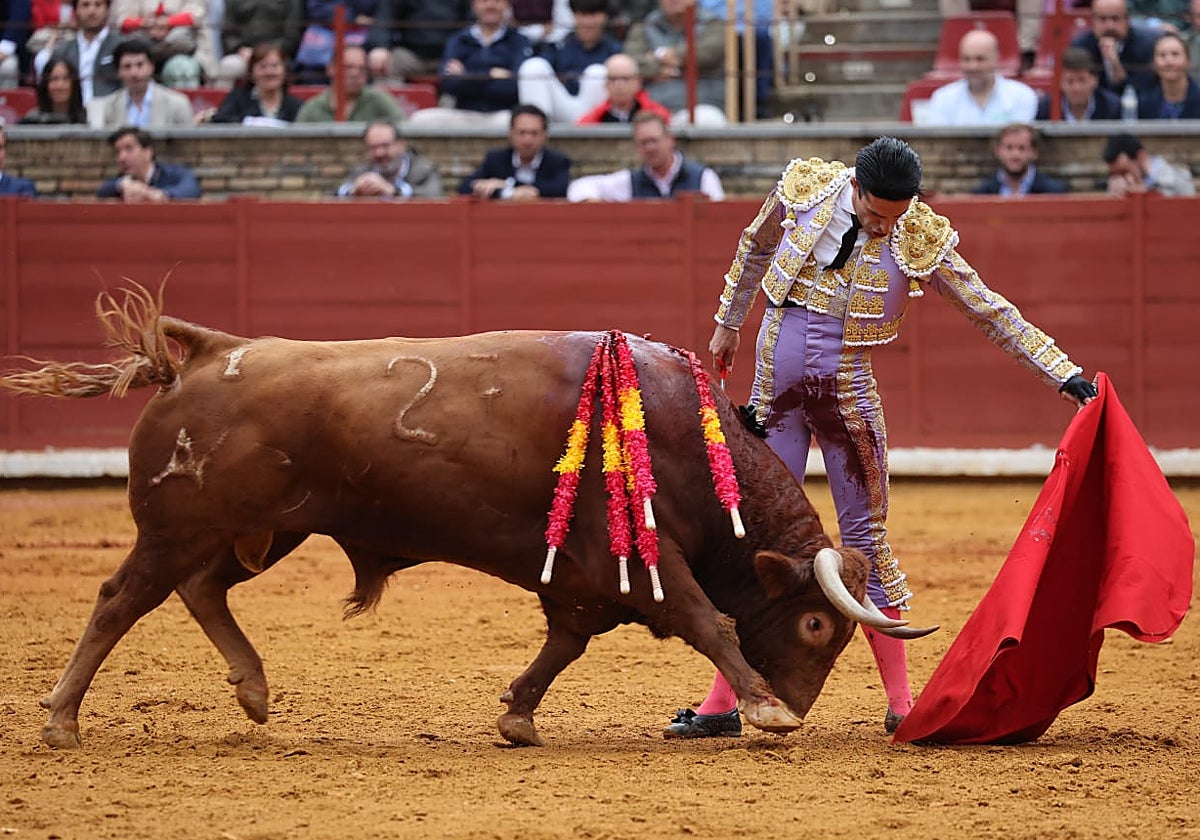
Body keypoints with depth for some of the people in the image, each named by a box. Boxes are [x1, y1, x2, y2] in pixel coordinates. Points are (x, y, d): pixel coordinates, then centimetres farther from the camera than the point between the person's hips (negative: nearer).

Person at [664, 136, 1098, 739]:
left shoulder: (920, 241, -9)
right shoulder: (805, 190, -5)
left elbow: (991, 311, -4)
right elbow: (754, 249, 15)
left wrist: (1065, 375, -8)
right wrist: (727, 325, 25)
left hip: (847, 395, -1)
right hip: (775, 390, 1)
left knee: (864, 538, 1)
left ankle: (901, 704, 9)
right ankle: (722, 704, 5)